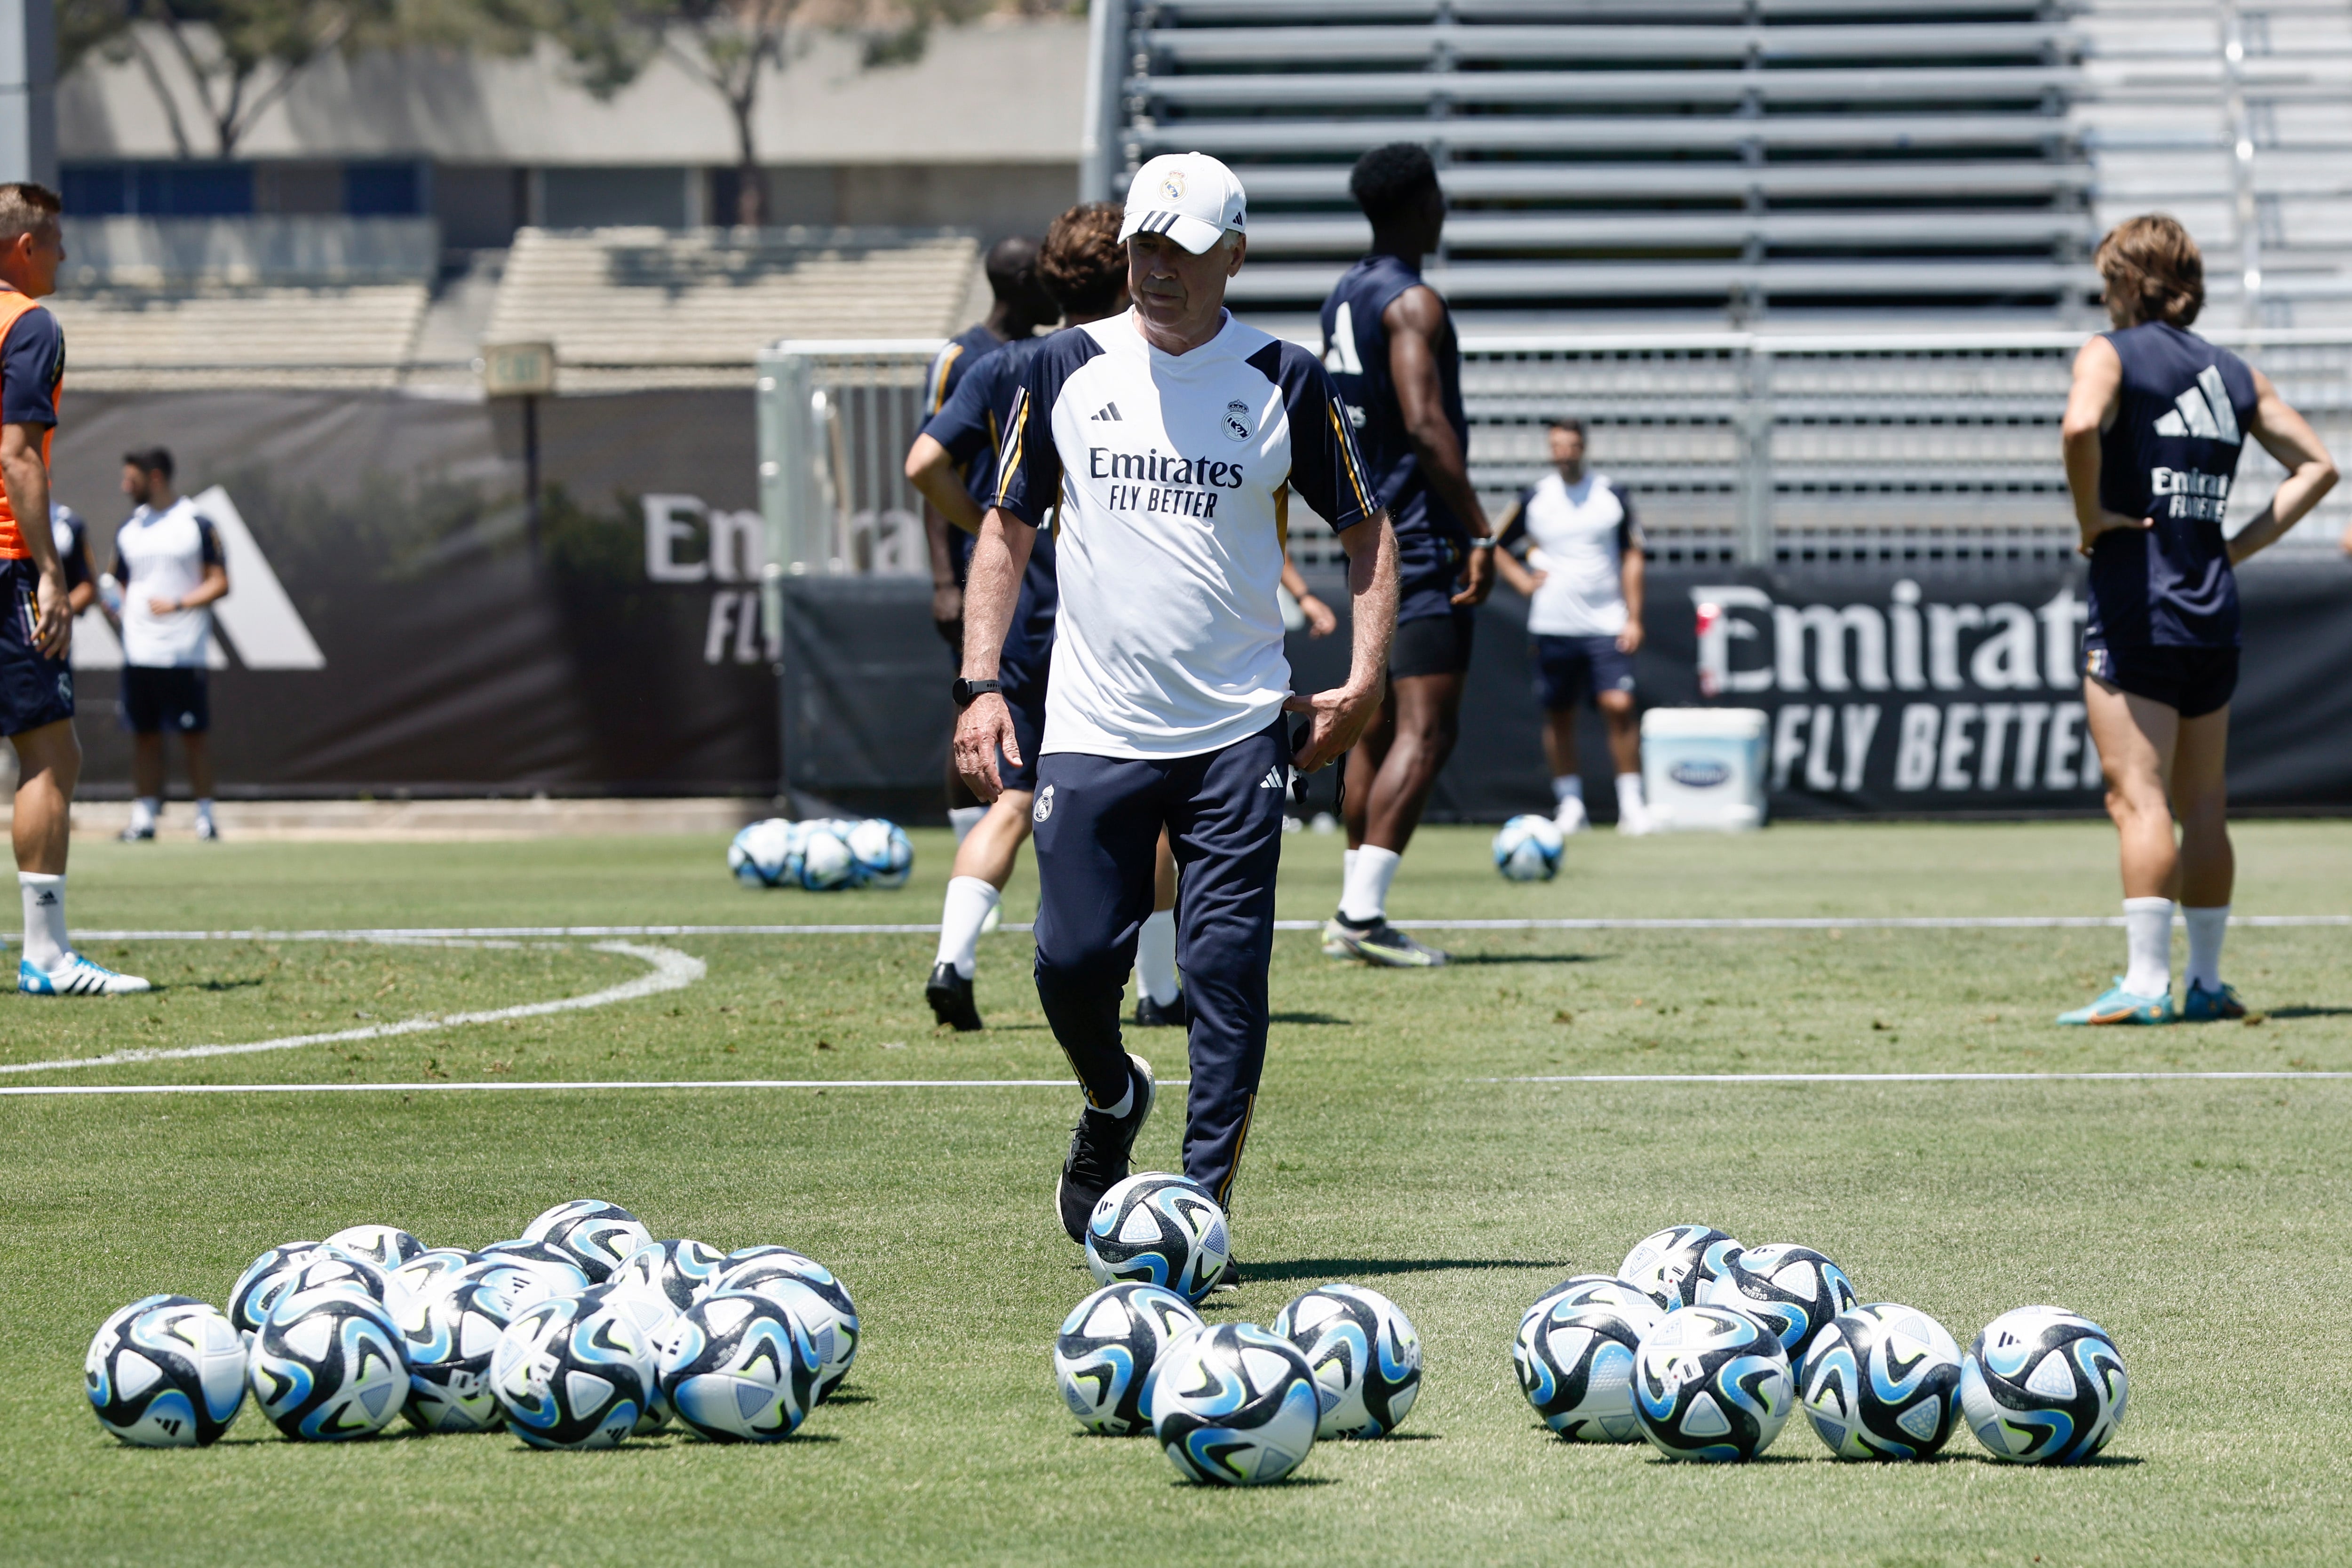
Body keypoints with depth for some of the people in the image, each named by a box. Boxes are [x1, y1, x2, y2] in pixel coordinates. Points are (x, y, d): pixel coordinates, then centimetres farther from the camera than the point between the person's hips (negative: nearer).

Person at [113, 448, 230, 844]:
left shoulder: (198, 526, -1)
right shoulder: (129, 531, 14)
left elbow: (219, 583, -3)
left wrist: (178, 604, -16)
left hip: (184, 652, -4)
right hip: (138, 652, 4)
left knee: (193, 733, -2)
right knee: (144, 734, 4)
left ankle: (205, 815, 4)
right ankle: (144, 815, 7)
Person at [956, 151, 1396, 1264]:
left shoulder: (1285, 382, 1)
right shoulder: (1067, 369, 5)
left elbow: (1365, 531, 10)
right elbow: (1008, 529, 12)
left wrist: (1364, 681, -2)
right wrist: (981, 684, 2)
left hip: (1236, 731, -1)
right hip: (1092, 727, 1)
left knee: (1226, 976, -7)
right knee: (1073, 961, -1)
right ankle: (1113, 1101, 31)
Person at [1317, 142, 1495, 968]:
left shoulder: (1344, 297, 15)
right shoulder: (1411, 304, -14)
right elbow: (1426, 426, -23)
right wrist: (1479, 535, -21)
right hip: (1424, 539, -10)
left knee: (1380, 728, 15)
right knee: (1424, 733, -11)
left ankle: (1351, 914, 17)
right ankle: (1365, 914, -20)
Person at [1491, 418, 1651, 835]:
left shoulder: (1612, 496, 4)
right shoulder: (1534, 499, 5)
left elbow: (1631, 556, 6)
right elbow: (1496, 546, 17)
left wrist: (1633, 617, 0)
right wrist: (1523, 580, 2)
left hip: (1607, 625, -1)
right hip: (1552, 625, 1)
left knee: (1619, 706, -12)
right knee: (1559, 716, 4)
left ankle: (1632, 804, -6)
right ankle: (1570, 804, 13)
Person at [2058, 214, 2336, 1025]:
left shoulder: (2112, 353, -3)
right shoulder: (2234, 373, 14)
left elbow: (2080, 425, -26)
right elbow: (2316, 466, 15)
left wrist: (2089, 516, -12)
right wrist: (2242, 543, 11)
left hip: (2134, 601, -6)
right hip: (2214, 605, 6)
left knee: (2139, 799, -9)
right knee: (2204, 805, 12)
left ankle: (2145, 984, -15)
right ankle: (2207, 982, 17)